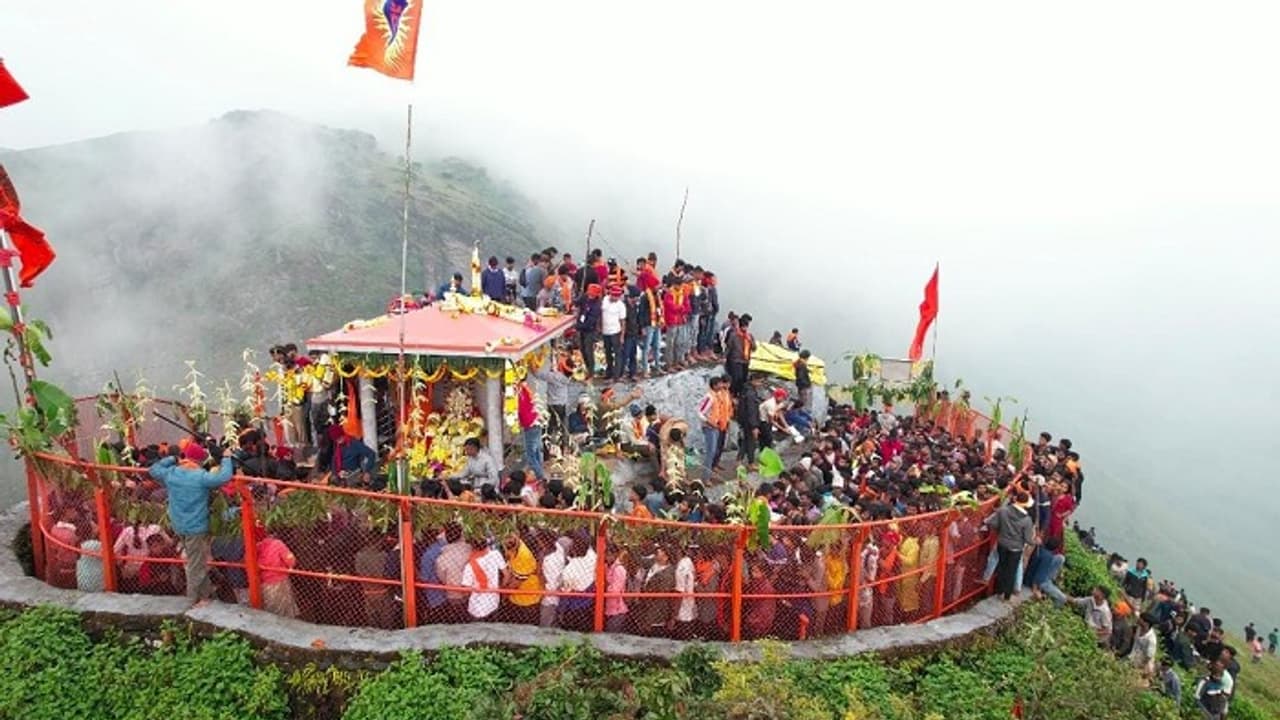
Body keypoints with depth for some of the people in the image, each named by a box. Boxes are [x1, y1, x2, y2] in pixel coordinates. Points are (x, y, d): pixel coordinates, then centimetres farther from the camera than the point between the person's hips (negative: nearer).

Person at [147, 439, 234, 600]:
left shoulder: (171, 473, -2)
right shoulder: (201, 476, -22)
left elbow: (153, 469, 17)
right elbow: (224, 477, -30)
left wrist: (172, 458, 18)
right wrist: (226, 458, -16)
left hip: (178, 525, 7)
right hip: (196, 526, -7)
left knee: (197, 560, 23)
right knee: (196, 563, 7)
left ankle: (206, 591, 35)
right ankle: (194, 597, 17)